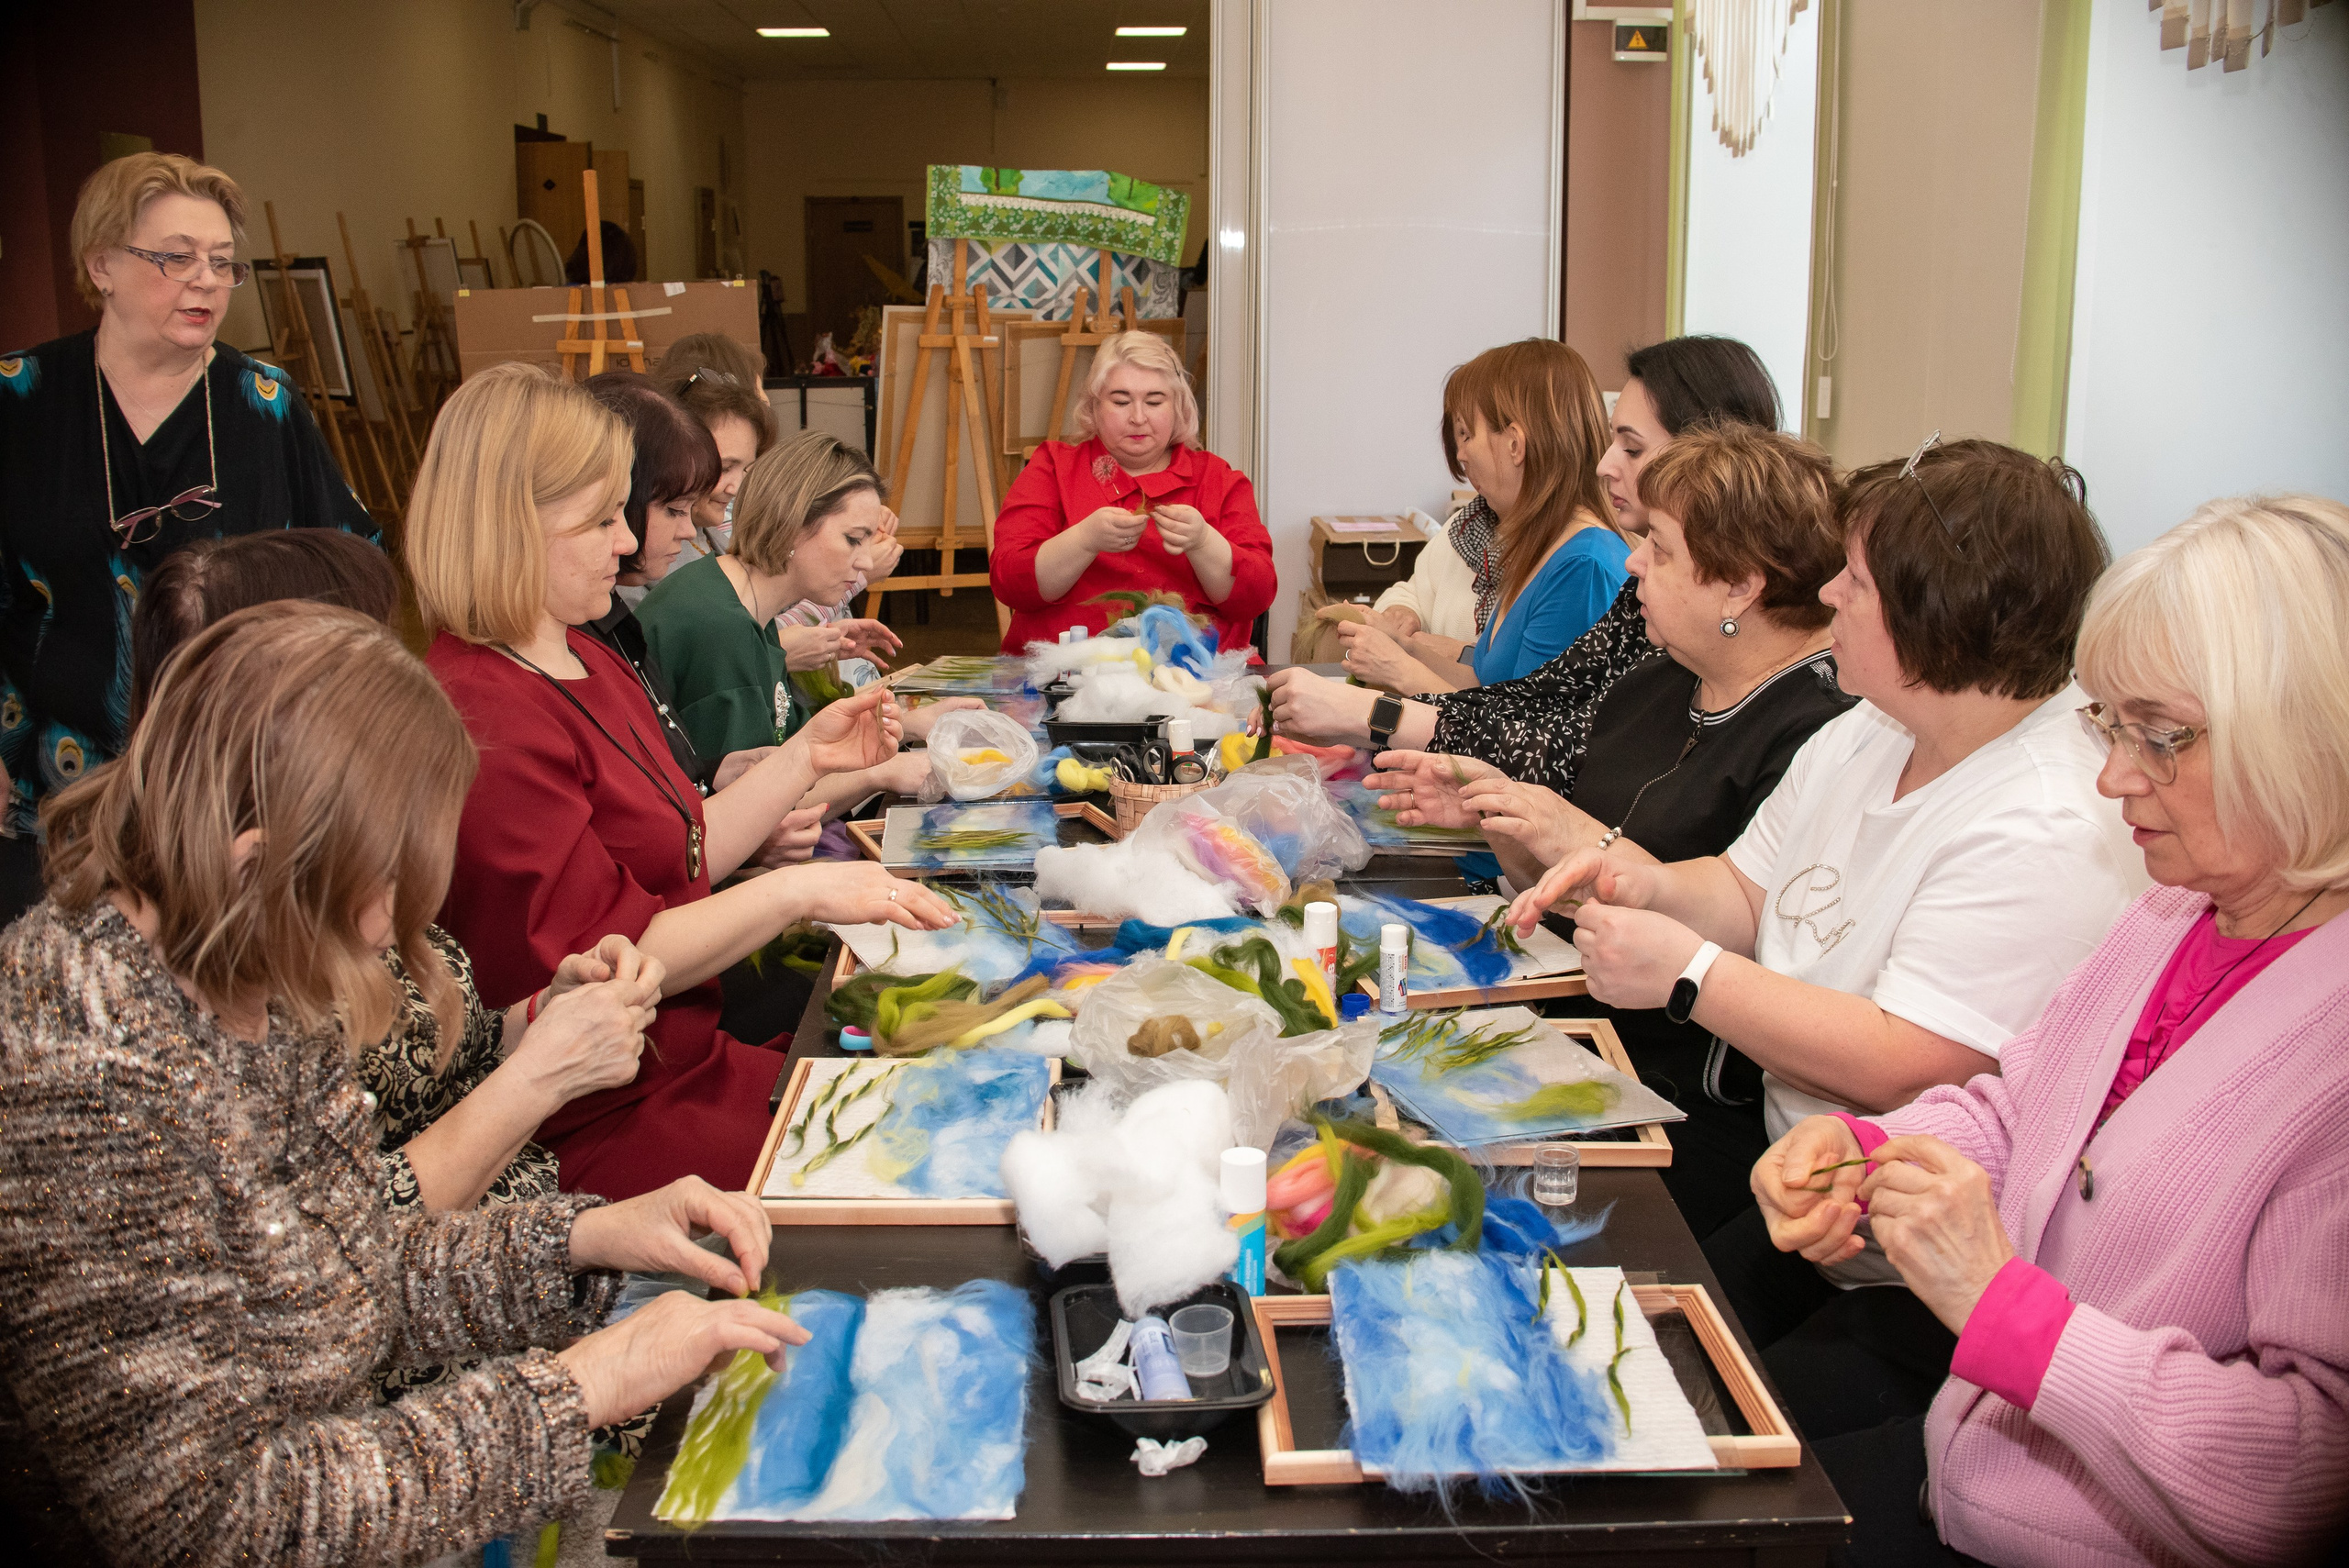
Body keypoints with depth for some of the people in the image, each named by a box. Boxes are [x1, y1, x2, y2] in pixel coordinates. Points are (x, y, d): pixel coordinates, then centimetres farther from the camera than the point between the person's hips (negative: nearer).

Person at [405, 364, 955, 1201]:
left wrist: (808, 757, 9)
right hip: (604, 1127, -10)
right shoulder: (484, 723, -22)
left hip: (690, 1056, 10)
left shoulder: (584, 661, 13)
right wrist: (798, 891, -19)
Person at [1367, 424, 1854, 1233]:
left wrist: (1594, 847, -21)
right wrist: (1497, 816, 2)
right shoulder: (1650, 689, 12)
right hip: (1575, 1044, 8)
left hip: (1704, 1111, -8)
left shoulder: (1819, 736, -16)